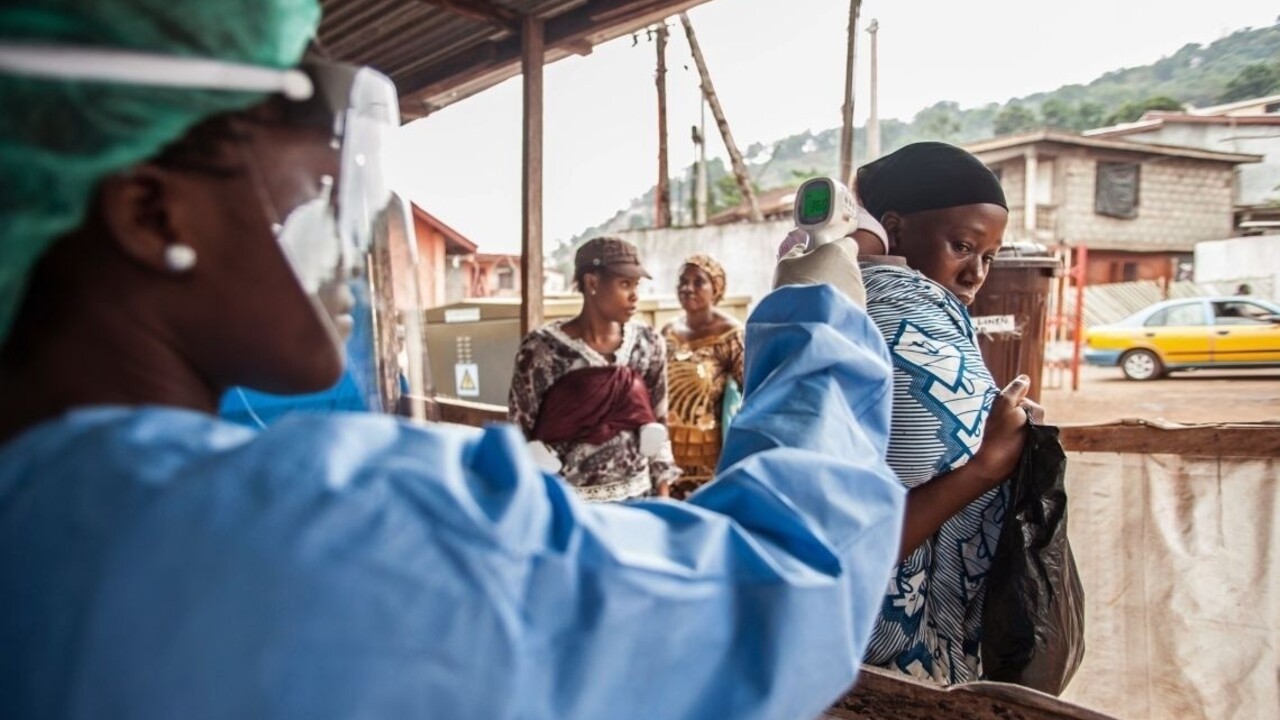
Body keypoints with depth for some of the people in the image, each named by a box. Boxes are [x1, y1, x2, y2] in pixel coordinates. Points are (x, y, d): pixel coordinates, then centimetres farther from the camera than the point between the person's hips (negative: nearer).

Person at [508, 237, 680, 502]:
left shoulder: (648, 343, 0)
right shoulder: (543, 348, -12)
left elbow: (658, 426, 8)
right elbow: (518, 436, -6)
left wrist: (663, 501, 7)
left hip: (637, 497, 4)